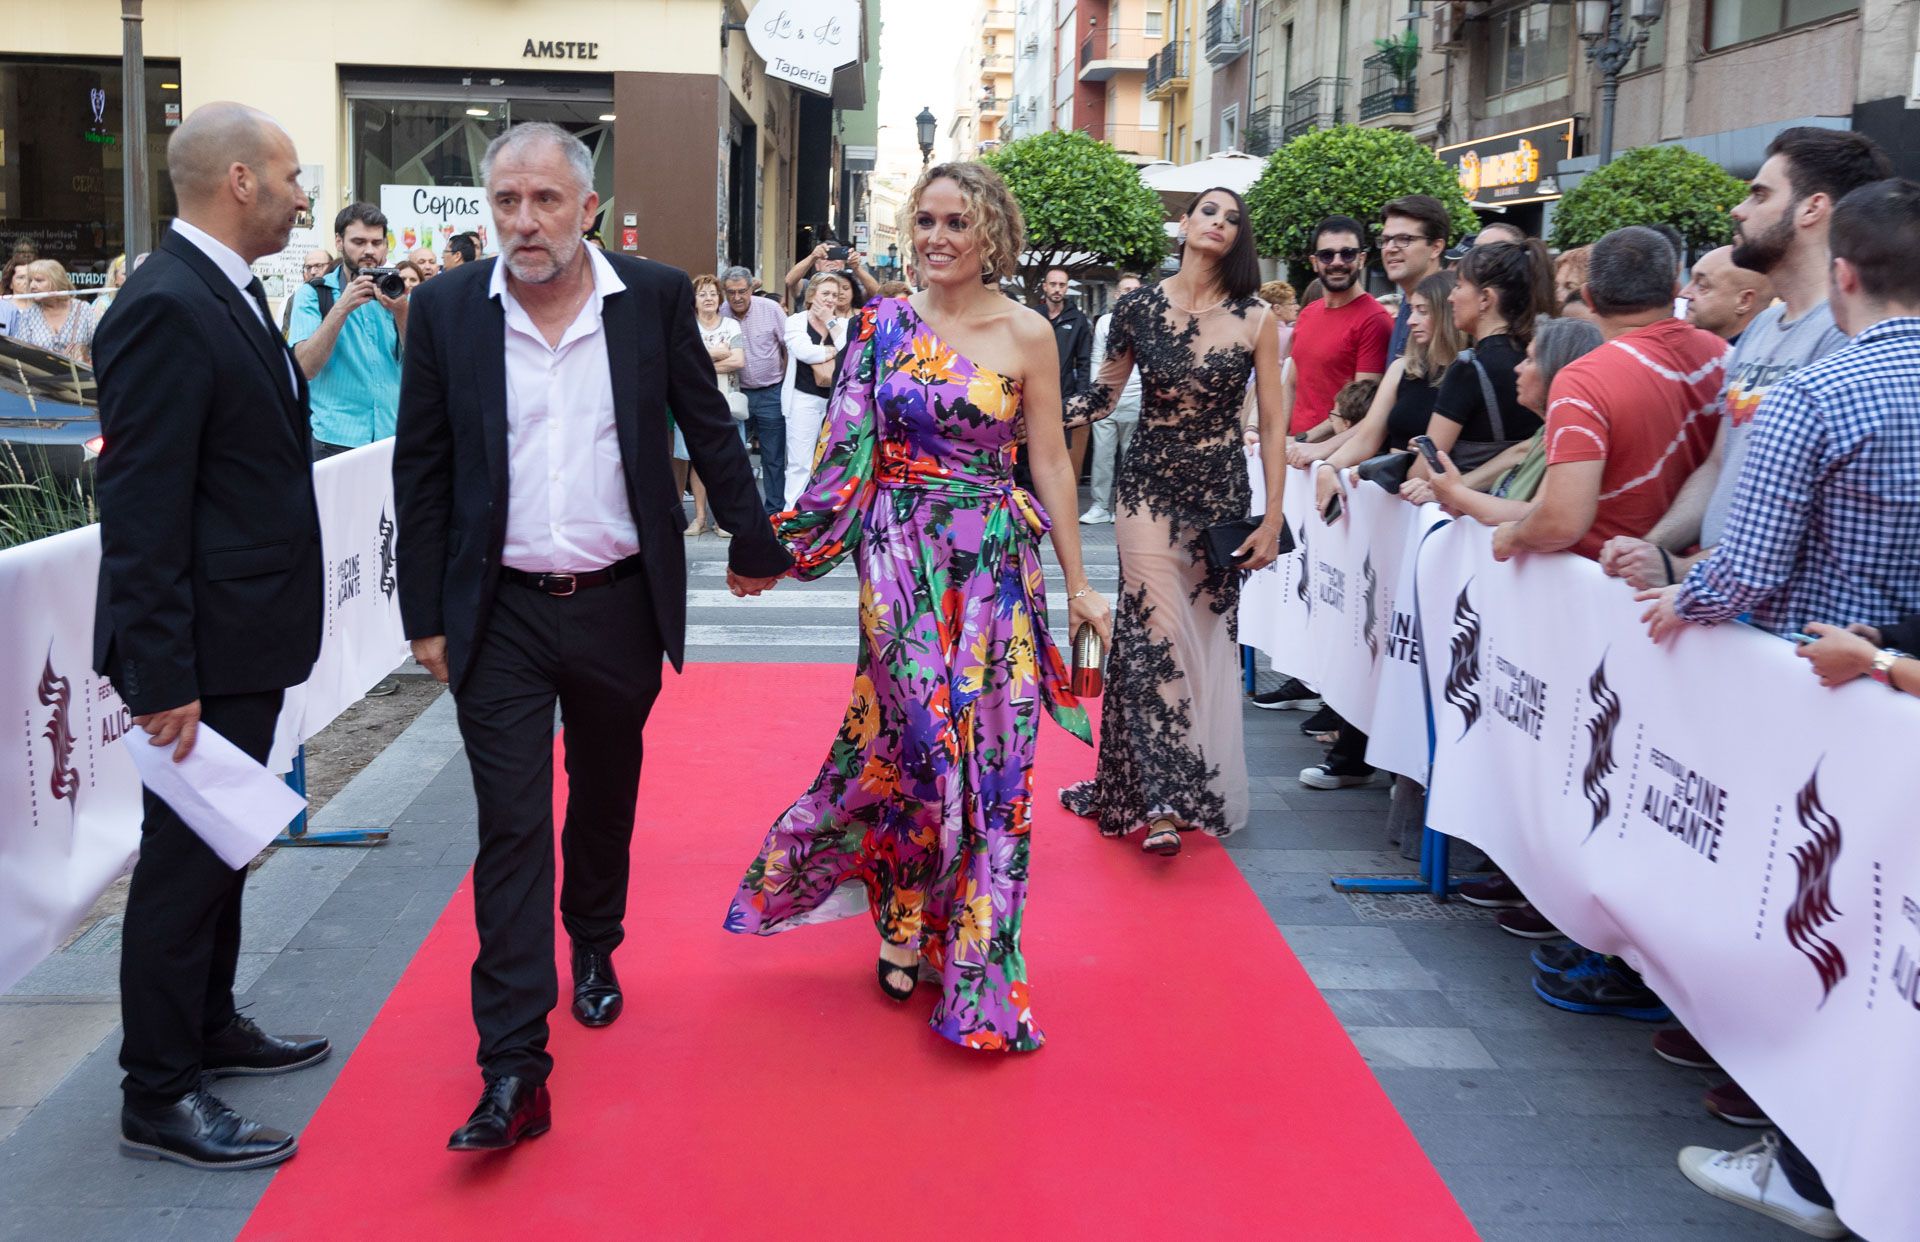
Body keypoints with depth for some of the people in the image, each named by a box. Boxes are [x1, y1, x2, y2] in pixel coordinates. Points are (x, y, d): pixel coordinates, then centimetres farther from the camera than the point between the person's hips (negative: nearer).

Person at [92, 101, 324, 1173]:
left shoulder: (228, 292, 11)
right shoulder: (166, 308, -20)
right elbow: (141, 509, -23)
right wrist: (163, 678, -24)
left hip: (250, 639, 10)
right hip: (205, 649, -10)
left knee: (219, 847, 21)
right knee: (185, 860, 0)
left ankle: (210, 1026, 37)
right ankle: (160, 1096, 12)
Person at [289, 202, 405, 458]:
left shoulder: (395, 290, 10)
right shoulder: (312, 294, 2)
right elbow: (305, 368, -12)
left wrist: (400, 310, -17)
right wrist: (342, 308, -19)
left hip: (394, 436, 3)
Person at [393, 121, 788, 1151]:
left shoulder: (654, 296, -2)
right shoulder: (447, 308, -3)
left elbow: (708, 428, 8)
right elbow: (421, 474, 1)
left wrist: (752, 541, 13)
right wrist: (427, 617, 0)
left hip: (620, 604, 1)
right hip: (501, 613, -1)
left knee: (605, 797, 18)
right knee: (511, 825, -5)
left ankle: (594, 950, 44)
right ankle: (513, 1071, -4)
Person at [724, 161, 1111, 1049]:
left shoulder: (1027, 335, 0)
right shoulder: (884, 324, 4)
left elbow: (1050, 462, 2)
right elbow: (849, 448, 8)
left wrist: (1078, 584, 2)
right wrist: (788, 544, 4)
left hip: (994, 564, 0)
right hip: (900, 558, 0)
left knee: (986, 752, 2)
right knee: (921, 742, -4)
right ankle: (908, 919, 20)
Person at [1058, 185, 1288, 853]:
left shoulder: (1255, 319, -1)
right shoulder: (1138, 307, 1)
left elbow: (1272, 426, 0)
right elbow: (1101, 396, 10)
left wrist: (1272, 520, -3)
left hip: (1221, 493, 1)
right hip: (1148, 489, -1)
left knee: (1207, 638, 4)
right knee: (1157, 634, -8)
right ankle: (1159, 799, -7)